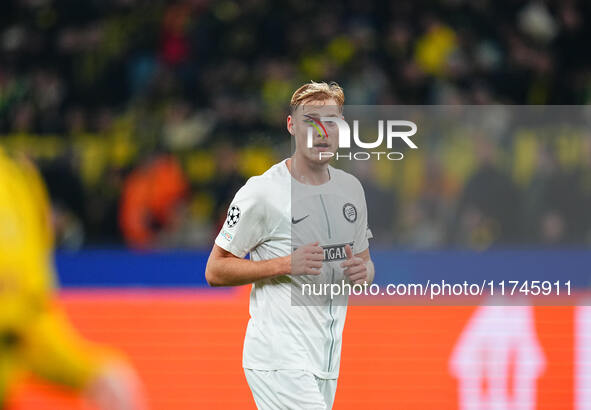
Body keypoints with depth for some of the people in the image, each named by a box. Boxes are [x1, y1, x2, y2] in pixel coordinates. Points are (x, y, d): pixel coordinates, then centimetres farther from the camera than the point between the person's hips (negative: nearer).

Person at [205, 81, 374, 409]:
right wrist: (286, 264, -18)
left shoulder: (351, 188, 12)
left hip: (326, 363, 7)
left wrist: (362, 271, -2)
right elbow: (215, 271, -7)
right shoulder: (261, 192, -8)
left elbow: (364, 259, 23)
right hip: (279, 360, -7)